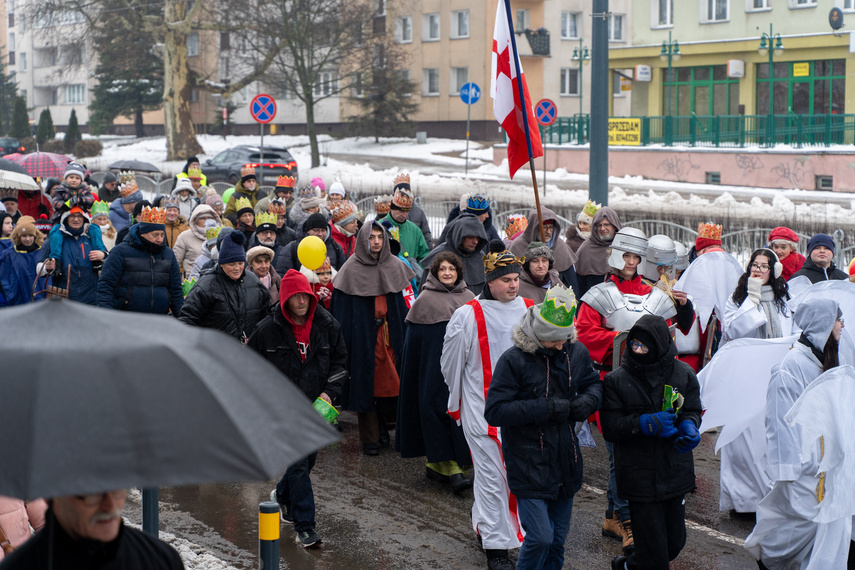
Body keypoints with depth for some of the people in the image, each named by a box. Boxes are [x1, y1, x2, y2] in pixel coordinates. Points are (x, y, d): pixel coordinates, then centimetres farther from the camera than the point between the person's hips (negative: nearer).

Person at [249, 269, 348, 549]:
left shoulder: (327, 324, -1)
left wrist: (329, 392, -4)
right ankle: (305, 525, -5)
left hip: (317, 406, 4)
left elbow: (340, 360, 9)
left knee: (308, 459, 15)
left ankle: (282, 495, 44)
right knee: (298, 464, -11)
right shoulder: (269, 328, -7)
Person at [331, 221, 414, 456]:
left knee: (391, 381, 1)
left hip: (390, 335, 3)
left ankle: (382, 425, 23)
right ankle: (370, 438, 8)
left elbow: (402, 305, 10)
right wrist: (344, 340, -11)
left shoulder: (395, 267, 7)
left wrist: (404, 336, 5)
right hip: (364, 337, -3)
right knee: (366, 385, 0)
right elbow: (342, 310, -5)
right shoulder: (351, 270, -4)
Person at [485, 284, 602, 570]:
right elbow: (494, 412, -19)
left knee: (558, 537, 15)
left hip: (565, 461, 6)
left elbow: (594, 383, 19)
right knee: (540, 537, -11)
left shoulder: (576, 352, 0)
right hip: (529, 465, -5)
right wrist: (545, 408, -24)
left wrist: (587, 400, -6)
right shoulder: (513, 360, -16)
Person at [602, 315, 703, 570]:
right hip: (640, 479, -4)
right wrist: (646, 424, -22)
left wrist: (689, 426, -14)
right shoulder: (616, 380, -6)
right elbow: (610, 427, -8)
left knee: (675, 543, 14)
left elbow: (693, 410, 10)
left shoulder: (684, 374, 0)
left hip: (675, 472, 4)